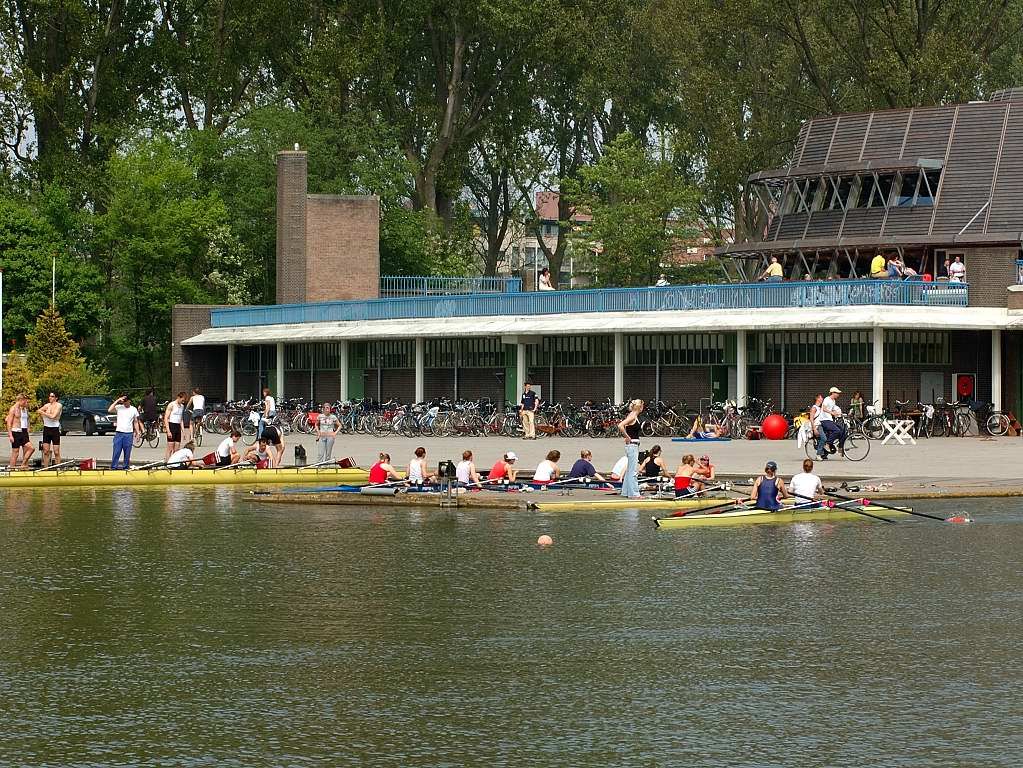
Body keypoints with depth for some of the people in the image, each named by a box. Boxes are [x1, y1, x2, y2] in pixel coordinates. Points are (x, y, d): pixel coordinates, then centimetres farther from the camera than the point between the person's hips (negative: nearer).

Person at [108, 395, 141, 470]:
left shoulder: (134, 410, 8)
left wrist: (138, 433, 7)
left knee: (127, 453, 4)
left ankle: (126, 467, 12)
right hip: (119, 433, -1)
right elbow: (109, 410, -15)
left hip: (129, 433, 1)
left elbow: (136, 422, 14)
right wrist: (117, 401, -14)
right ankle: (113, 467, 0)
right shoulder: (119, 407, 2)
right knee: (116, 452, -4)